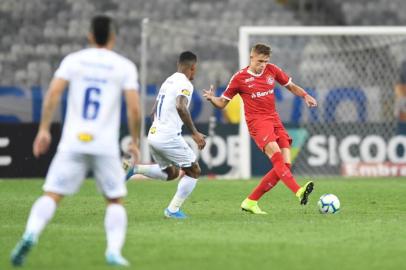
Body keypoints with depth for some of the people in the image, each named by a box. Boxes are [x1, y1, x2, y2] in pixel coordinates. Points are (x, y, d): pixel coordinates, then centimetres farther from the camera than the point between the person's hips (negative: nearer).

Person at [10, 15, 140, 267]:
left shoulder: (73, 60, 8)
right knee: (115, 200, 14)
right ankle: (114, 250, -4)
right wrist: (135, 141, 9)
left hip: (72, 142, 1)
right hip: (106, 145, -1)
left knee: (52, 195, -1)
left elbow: (53, 92, -4)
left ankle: (31, 233, -27)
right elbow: (134, 108, -3)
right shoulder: (125, 66, 5)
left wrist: (44, 129, -1)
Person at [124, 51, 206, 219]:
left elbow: (154, 111, 23)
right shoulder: (185, 84, -11)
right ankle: (173, 210, 4)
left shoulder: (168, 81, 16)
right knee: (194, 171, 8)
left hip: (153, 134, 8)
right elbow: (180, 106, -29)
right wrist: (194, 133, -26)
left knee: (171, 173, 25)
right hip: (169, 136, -8)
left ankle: (133, 168, 9)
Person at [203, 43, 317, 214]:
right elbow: (222, 103, 7)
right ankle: (298, 191, -45)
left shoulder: (272, 70, 11)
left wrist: (305, 96, 4)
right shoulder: (240, 78, 1)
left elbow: (290, 86, 22)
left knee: (284, 165, -5)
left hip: (274, 119, 6)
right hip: (256, 121, -6)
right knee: (276, 154, -29)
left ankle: (251, 202, 4)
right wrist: (212, 98, -15)